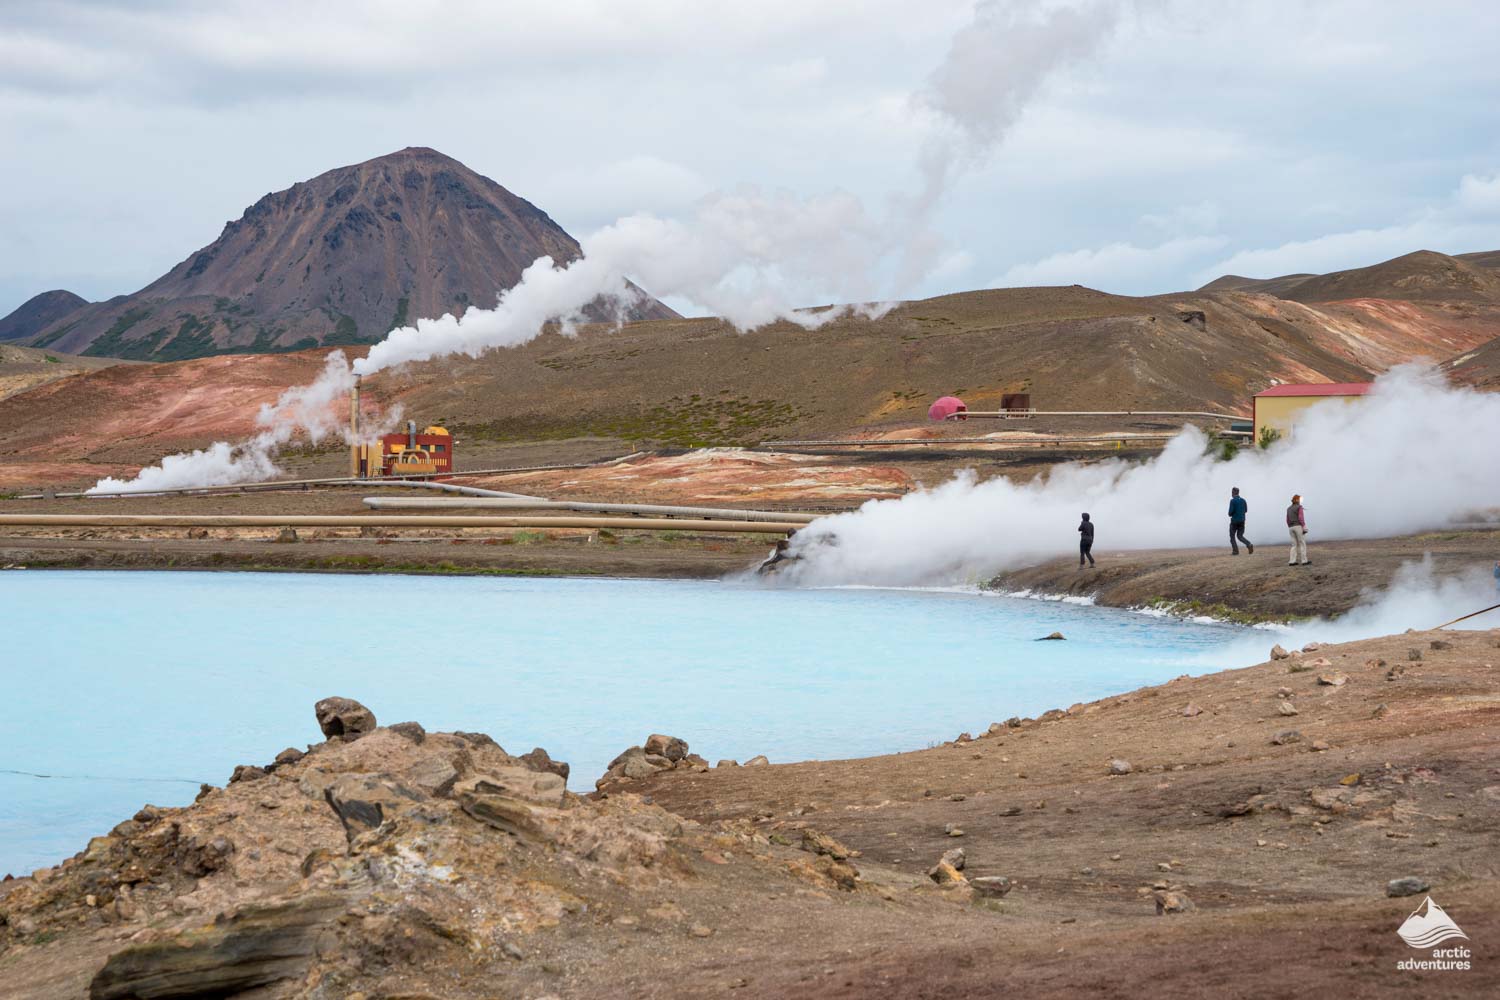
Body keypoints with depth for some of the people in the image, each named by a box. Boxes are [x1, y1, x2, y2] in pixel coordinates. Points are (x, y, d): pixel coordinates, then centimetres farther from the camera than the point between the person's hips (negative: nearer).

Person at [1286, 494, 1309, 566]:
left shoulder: (1289, 509, 13)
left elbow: (1288, 520, 13)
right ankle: (1304, 561, -2)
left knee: (1295, 545, 8)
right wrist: (1304, 528, -16)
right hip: (1299, 527, -6)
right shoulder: (1299, 507, -7)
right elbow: (1301, 518, -16)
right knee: (1302, 544, -1)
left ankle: (1292, 562, 1)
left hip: (1291, 528, 6)